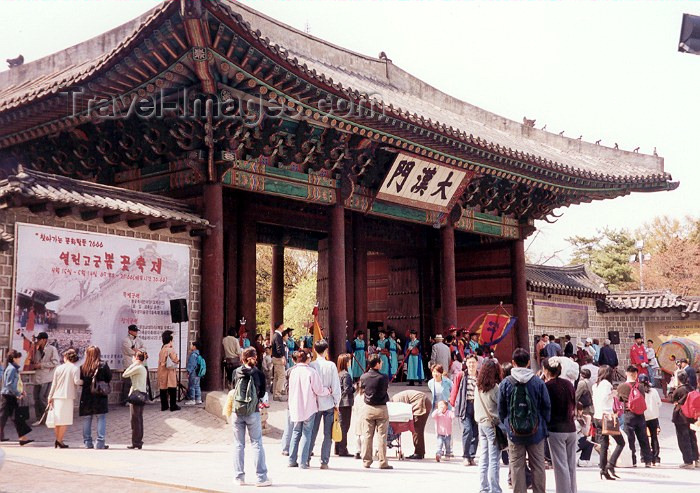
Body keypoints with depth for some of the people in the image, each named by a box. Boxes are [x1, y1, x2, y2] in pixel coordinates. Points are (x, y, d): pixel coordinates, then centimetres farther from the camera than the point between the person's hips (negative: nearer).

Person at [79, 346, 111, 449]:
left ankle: (87, 442, 15)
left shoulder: (82, 367, -4)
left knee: (87, 419, 12)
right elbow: (109, 378, 0)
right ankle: (100, 442, -2)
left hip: (86, 396, 2)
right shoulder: (103, 365, -8)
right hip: (100, 397, -2)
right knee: (101, 419, 3)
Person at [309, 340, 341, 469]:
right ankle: (324, 461, 3)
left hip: (314, 404, 2)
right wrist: (337, 403, 4)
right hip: (328, 404, -2)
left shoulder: (311, 366, -5)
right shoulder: (331, 365, -9)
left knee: (312, 433, 12)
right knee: (328, 434, 5)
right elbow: (336, 386, -7)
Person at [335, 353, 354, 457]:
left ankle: (338, 449, 20)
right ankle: (343, 450, -1)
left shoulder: (338, 374, 9)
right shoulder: (346, 374, -15)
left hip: (339, 403, 8)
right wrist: (355, 387, -2)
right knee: (344, 426, -3)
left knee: (340, 425, 14)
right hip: (346, 403, -8)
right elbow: (347, 389, -19)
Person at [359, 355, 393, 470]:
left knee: (367, 436, 8)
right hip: (382, 409, -3)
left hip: (368, 408, 3)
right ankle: (383, 462, 3)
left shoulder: (363, 377, -5)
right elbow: (386, 388, 1)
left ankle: (366, 461, 11)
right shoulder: (384, 378, -14)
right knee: (382, 436, 2)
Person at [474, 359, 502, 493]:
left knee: (484, 458, 12)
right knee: (494, 460, -3)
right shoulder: (495, 388, -14)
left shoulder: (478, 388, 6)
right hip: (493, 425, -7)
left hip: (481, 423, 7)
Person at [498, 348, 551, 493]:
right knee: (538, 466, 11)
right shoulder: (538, 382, -7)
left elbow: (501, 410, 0)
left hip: (514, 433, 0)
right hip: (536, 432, 0)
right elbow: (547, 407, 0)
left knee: (517, 467, 8)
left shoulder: (505, 383, -7)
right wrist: (544, 425, 13)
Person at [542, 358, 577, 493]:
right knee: (571, 465, 11)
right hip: (571, 428, 5)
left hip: (555, 429, -5)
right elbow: (573, 406, 13)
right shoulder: (569, 384, 6)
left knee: (561, 466, -2)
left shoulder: (547, 386, -10)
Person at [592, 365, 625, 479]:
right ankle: (610, 465, -9)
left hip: (597, 417, 8)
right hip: (606, 416, -8)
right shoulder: (606, 384, -7)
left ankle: (603, 470, 2)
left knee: (603, 445, 7)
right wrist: (605, 414, -15)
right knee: (620, 442, 1)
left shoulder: (595, 385, 16)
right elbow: (604, 400, -16)